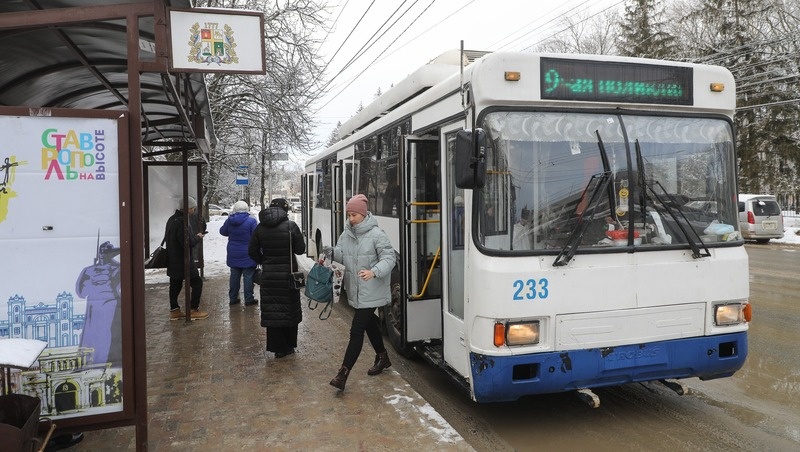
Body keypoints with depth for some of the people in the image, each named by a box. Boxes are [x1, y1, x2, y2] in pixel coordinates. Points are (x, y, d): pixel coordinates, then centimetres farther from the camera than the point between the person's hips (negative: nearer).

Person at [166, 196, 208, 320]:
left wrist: (195, 236, 10)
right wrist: (198, 237, -7)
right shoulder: (182, 222, -23)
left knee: (175, 284, 15)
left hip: (172, 260, 10)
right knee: (197, 283, 1)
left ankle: (174, 310, 21)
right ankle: (194, 310, 4)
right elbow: (189, 242, -27)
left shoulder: (172, 219, 11)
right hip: (183, 261, -10)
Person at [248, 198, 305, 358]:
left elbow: (252, 251, 3)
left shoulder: (260, 228, -1)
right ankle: (288, 346, 22)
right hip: (288, 275, -2)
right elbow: (300, 249, -6)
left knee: (272, 310, 8)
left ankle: (278, 347, 11)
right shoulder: (290, 226, -12)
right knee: (289, 310, 12)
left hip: (268, 276, 2)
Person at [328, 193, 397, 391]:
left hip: (371, 292, -7)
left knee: (356, 331, -8)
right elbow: (341, 254, 8)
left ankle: (343, 373, -6)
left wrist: (374, 272, -34)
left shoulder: (377, 234, -16)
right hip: (355, 291, 8)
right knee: (369, 323, 22)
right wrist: (330, 252, -14)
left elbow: (389, 258, -18)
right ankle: (382, 358, 42)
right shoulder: (346, 233, 5)